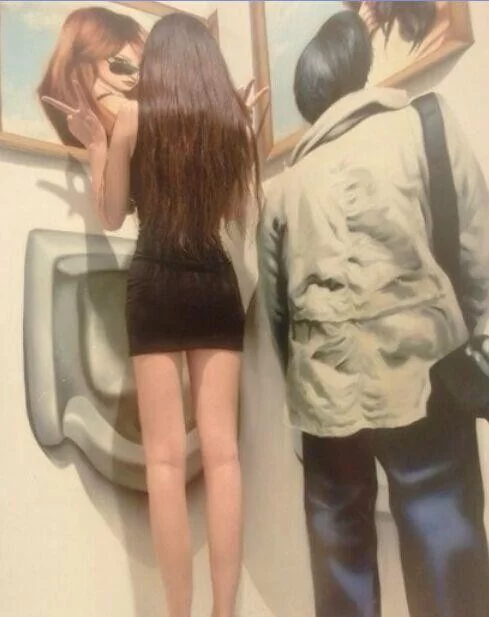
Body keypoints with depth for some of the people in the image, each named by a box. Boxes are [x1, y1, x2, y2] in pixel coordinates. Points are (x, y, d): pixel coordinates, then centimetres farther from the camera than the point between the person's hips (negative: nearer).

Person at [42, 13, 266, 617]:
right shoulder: (231, 119, 8)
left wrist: (94, 143, 18)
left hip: (156, 285, -2)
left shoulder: (134, 115, 1)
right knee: (222, 450, 3)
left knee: (166, 457, 1)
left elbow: (112, 214, 7)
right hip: (218, 284, 3)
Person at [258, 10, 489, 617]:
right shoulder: (425, 123, 6)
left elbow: (275, 305, 14)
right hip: (417, 369, -3)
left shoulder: (282, 185, 14)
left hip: (325, 388, 4)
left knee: (340, 542, 16)